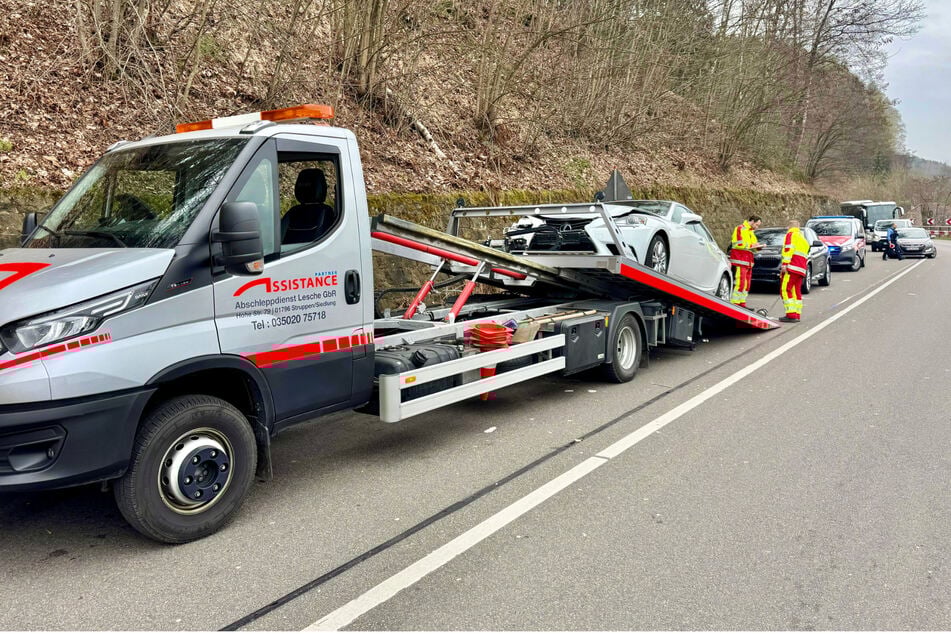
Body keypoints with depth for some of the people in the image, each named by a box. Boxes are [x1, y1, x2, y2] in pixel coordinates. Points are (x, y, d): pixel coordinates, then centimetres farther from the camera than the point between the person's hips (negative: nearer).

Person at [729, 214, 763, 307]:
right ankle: (734, 303, -15)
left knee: (747, 284, 8)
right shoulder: (740, 229, -3)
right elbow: (737, 244, -15)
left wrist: (758, 247, 8)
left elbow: (752, 248, 29)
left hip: (748, 262, 10)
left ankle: (742, 303, 11)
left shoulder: (751, 232, 26)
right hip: (740, 261, -10)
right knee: (740, 283, -15)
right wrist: (751, 245, -14)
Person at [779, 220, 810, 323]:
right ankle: (797, 315, 9)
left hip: (792, 268, -9)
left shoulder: (791, 234, 4)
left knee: (785, 290, -11)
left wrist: (785, 264, -18)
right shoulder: (803, 239, 31)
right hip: (801, 270, 9)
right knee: (796, 291, 11)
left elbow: (788, 249, -12)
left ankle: (791, 315, -18)